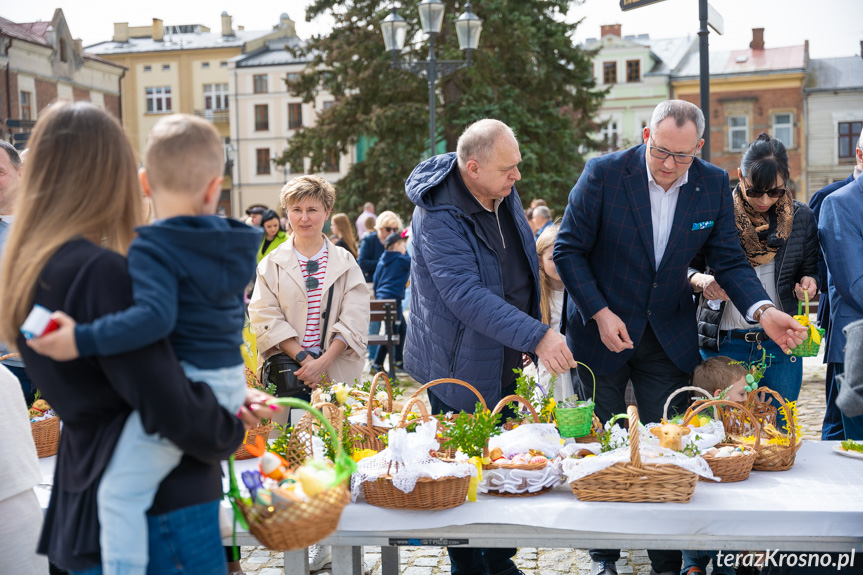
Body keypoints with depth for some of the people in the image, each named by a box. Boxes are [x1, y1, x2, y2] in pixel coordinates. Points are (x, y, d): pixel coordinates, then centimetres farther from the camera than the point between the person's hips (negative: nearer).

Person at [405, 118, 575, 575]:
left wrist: (526, 340, 18)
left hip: (507, 362, 7)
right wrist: (536, 336, -38)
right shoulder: (438, 215, -24)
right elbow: (466, 295, -33)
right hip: (461, 368, -7)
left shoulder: (504, 191, 2)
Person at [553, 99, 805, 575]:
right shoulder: (603, 174, -14)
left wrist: (762, 309, -19)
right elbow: (568, 250, -8)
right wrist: (600, 312, -17)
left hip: (669, 340, 2)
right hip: (603, 334, -2)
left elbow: (729, 260, -1)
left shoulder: (714, 185, -5)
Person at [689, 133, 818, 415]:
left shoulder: (802, 217, 5)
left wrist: (808, 284, -9)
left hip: (781, 346, 2)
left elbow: (810, 270, 14)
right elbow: (686, 267, 5)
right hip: (723, 344, -2)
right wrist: (702, 281, -16)